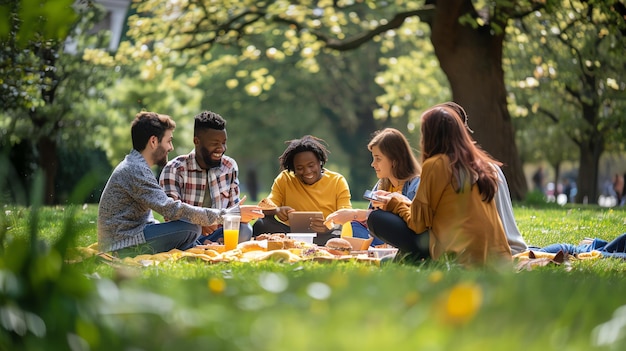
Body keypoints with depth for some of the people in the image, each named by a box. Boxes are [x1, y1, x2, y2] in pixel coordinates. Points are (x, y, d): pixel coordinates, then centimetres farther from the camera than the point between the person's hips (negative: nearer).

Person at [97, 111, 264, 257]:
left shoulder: (133, 165, 16)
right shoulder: (136, 170, -16)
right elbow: (172, 209, -23)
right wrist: (226, 215, -20)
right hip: (122, 246, -10)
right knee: (191, 229, -20)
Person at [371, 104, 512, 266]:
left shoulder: (435, 164, -7)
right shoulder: (481, 163, 13)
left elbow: (419, 224, -4)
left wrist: (396, 204, 16)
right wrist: (405, 202, 25)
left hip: (461, 257, -8)